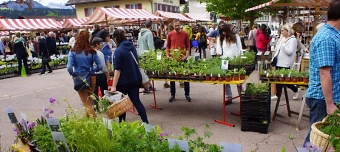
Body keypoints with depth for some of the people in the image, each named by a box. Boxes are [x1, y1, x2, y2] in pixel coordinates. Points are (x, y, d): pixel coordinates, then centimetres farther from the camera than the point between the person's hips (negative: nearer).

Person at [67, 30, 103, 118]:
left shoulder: (73, 52, -9)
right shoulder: (92, 52, -6)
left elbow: (69, 67, -18)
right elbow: (100, 66, -7)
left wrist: (73, 74, 0)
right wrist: (92, 70, 9)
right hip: (91, 78, 2)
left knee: (86, 104, 7)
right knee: (89, 101, 23)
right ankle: (87, 118, 36)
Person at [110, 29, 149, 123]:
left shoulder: (118, 51, -18)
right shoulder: (132, 47, 4)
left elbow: (117, 70, -20)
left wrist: (114, 86, -19)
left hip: (124, 81, -6)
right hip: (136, 79, 6)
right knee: (136, 101, 10)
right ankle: (146, 122, 8)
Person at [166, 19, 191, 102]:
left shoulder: (185, 34, 1)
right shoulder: (170, 34, 3)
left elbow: (188, 46, 4)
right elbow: (168, 46, 11)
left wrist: (186, 55, -9)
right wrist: (168, 55, 0)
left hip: (183, 58, -1)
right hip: (172, 58, 1)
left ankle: (187, 94, 17)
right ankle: (172, 94, 20)